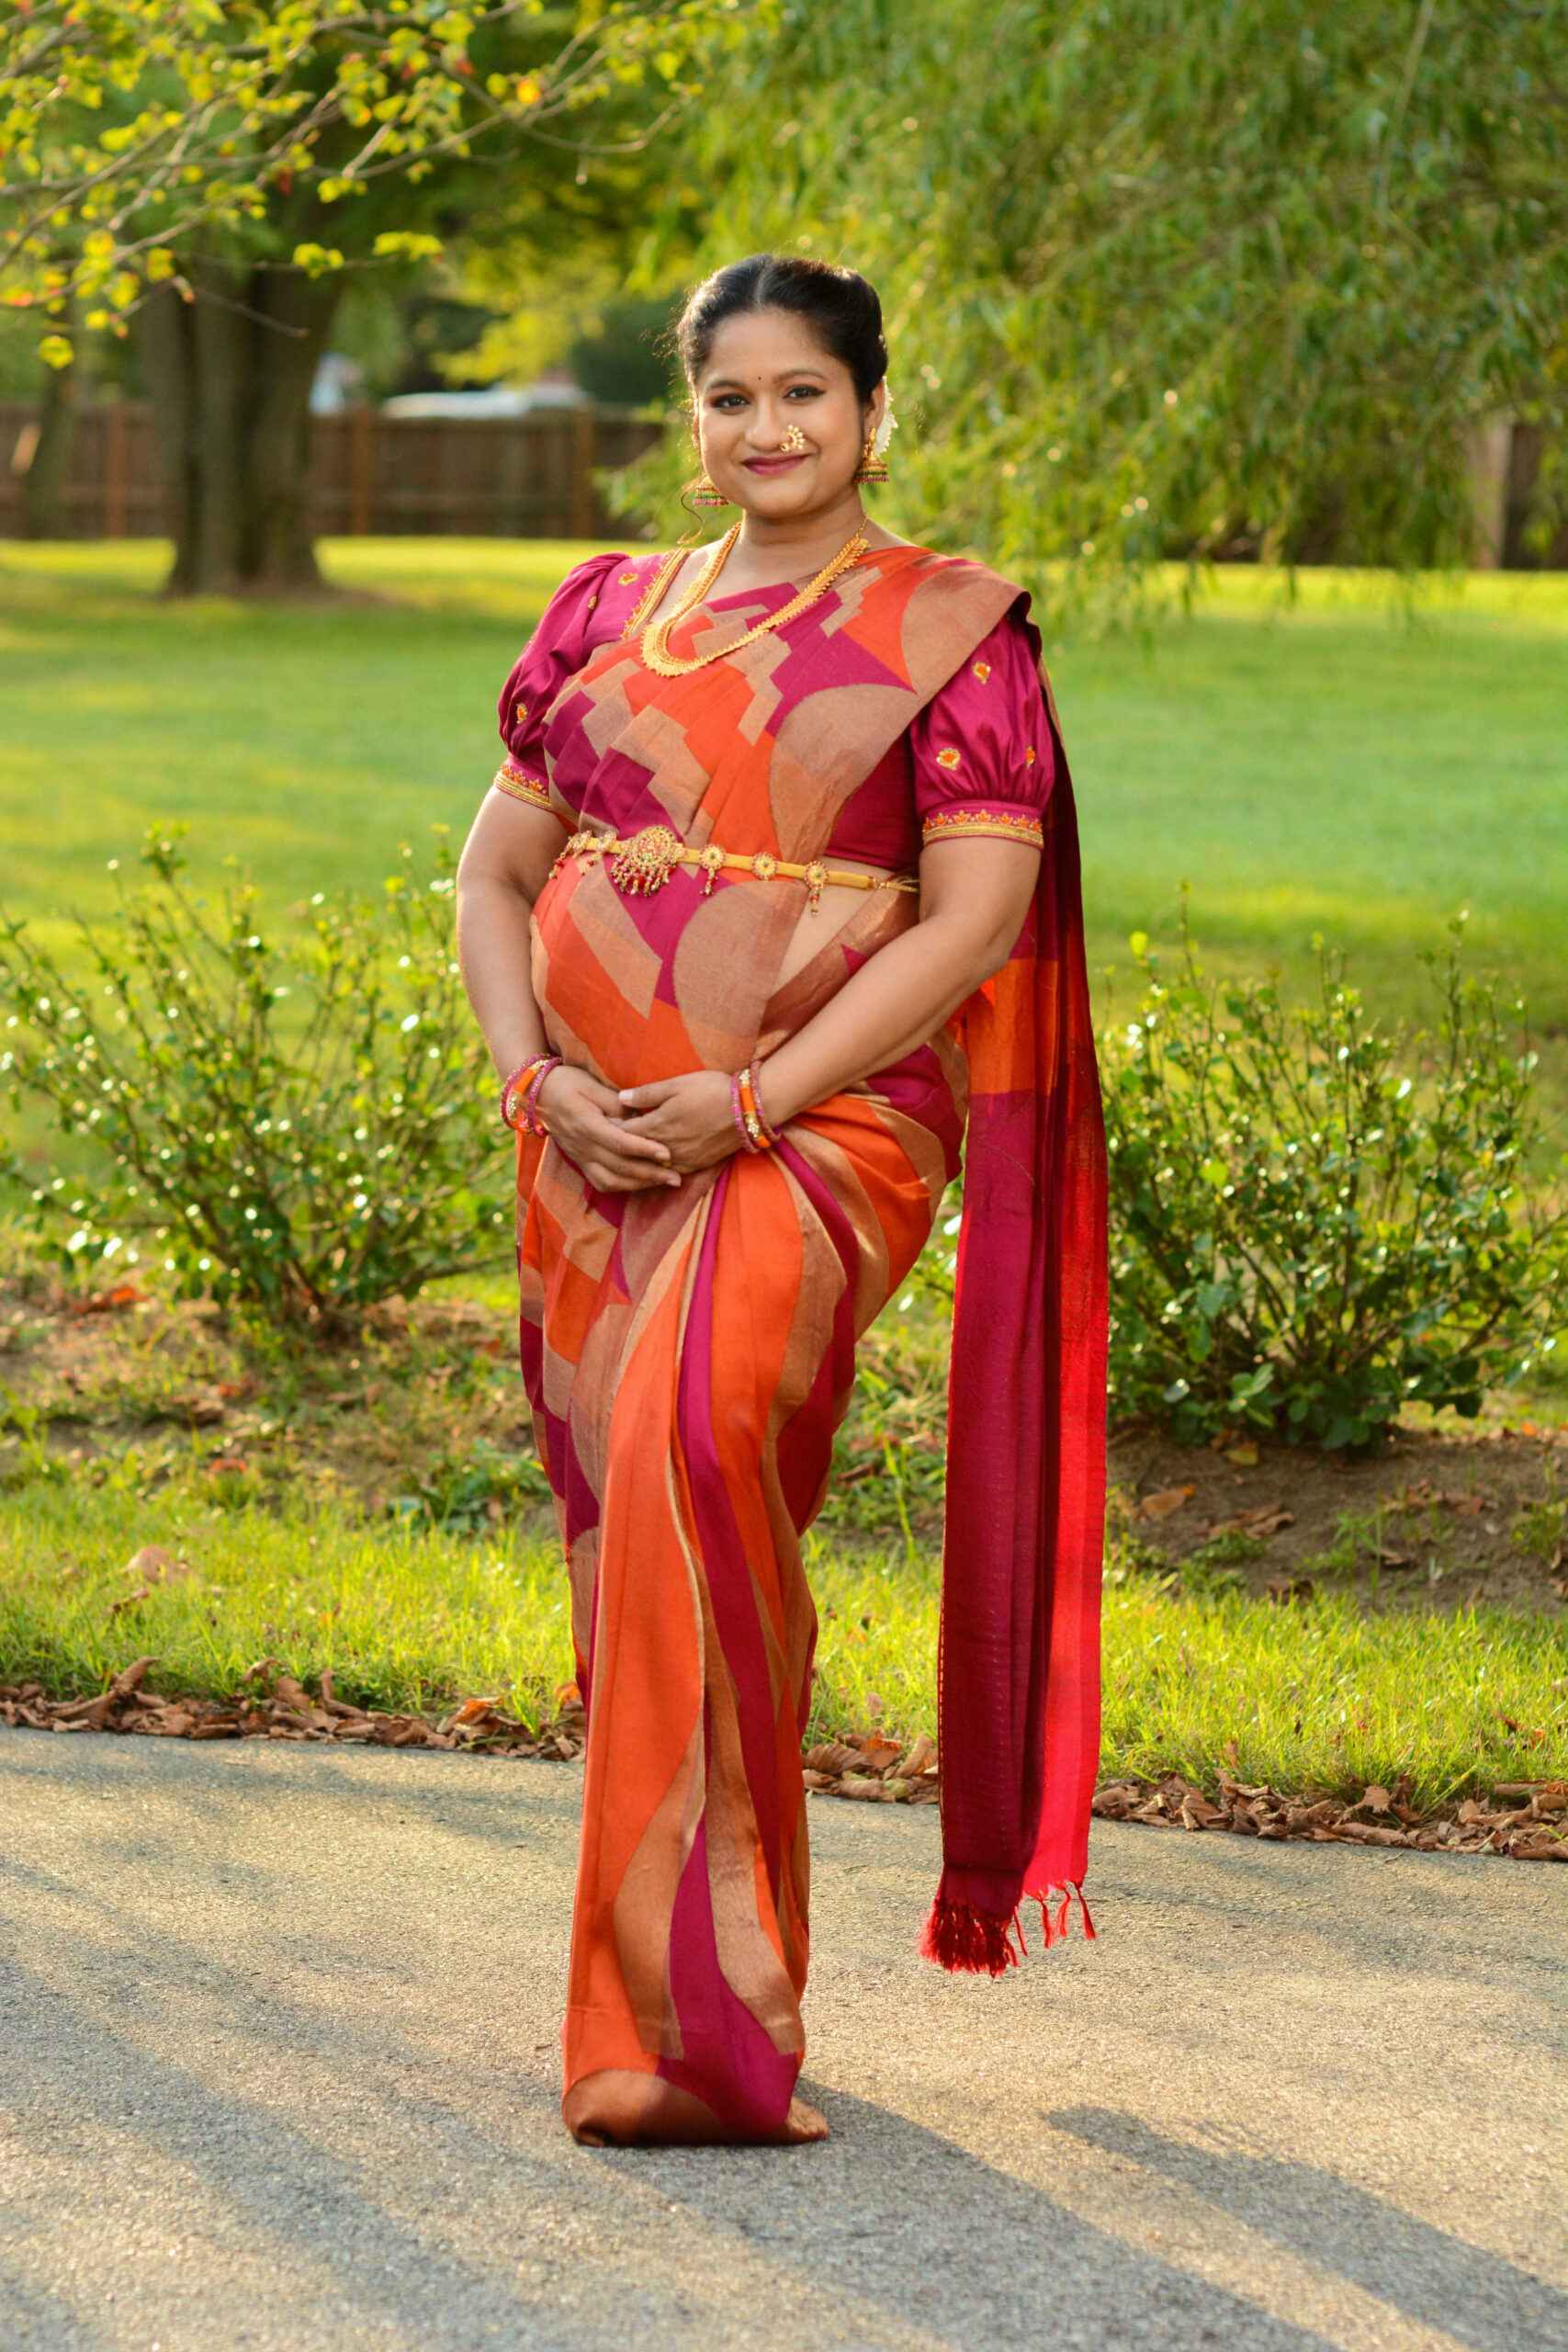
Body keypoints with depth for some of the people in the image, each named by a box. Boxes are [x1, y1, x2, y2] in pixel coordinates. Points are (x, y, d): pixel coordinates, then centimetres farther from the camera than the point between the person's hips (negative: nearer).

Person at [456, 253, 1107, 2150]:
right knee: (632, 1536, 4)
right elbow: (496, 872, 16)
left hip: (822, 1125, -5)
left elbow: (973, 921, -6)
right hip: (594, 1148, 5)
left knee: (695, 1434, -28)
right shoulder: (609, 616, 16)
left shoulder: (950, 631, 2)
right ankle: (662, 2027, 16)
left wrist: (745, 1098, -14)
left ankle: (695, 2010, -25)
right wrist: (538, 1080, -2)